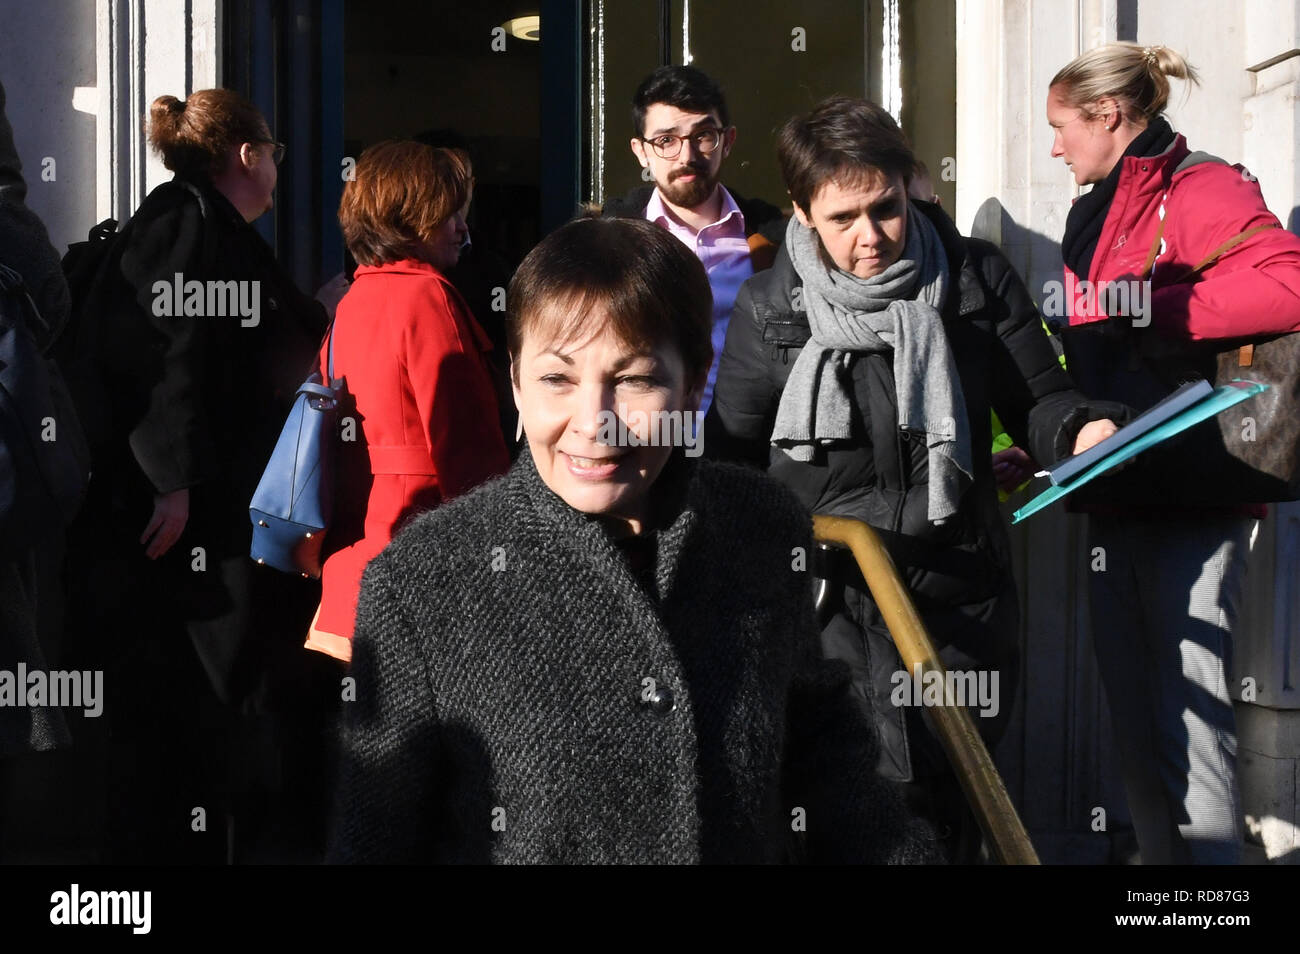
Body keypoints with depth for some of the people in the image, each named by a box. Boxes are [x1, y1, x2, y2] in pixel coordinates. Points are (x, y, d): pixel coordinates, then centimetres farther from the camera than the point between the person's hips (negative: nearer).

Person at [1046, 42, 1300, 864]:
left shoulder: (1201, 189, -7)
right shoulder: (1095, 216, 19)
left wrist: (1131, 308, -20)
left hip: (1193, 496, -9)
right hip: (1118, 496, 9)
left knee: (1190, 719, -8)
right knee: (1136, 722, 12)